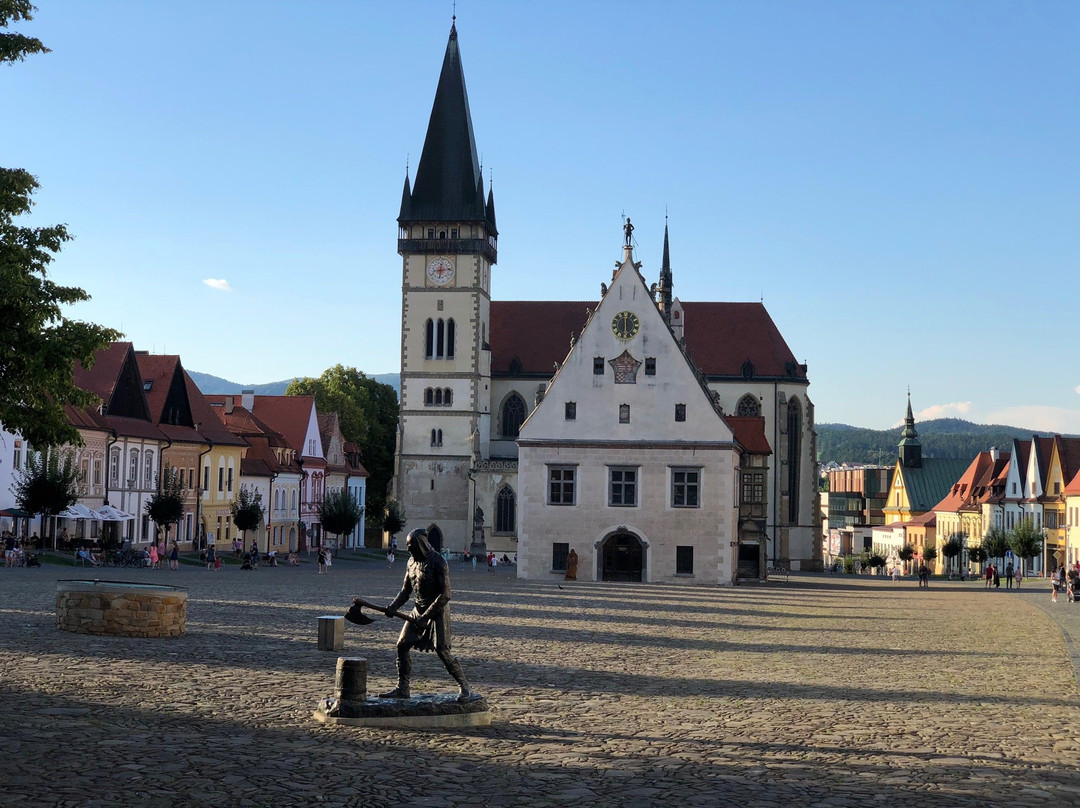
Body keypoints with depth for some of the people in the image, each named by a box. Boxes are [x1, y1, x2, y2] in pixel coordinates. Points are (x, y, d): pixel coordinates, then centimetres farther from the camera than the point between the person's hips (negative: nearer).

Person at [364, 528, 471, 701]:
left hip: (437, 611, -7)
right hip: (418, 611, 8)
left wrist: (426, 616, -23)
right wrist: (393, 606, -4)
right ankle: (402, 689, 8)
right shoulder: (412, 562, 6)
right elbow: (406, 590, 14)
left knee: (442, 650, -12)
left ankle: (464, 687, 1)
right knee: (402, 645, 0)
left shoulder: (438, 562, -17)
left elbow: (445, 595, -20)